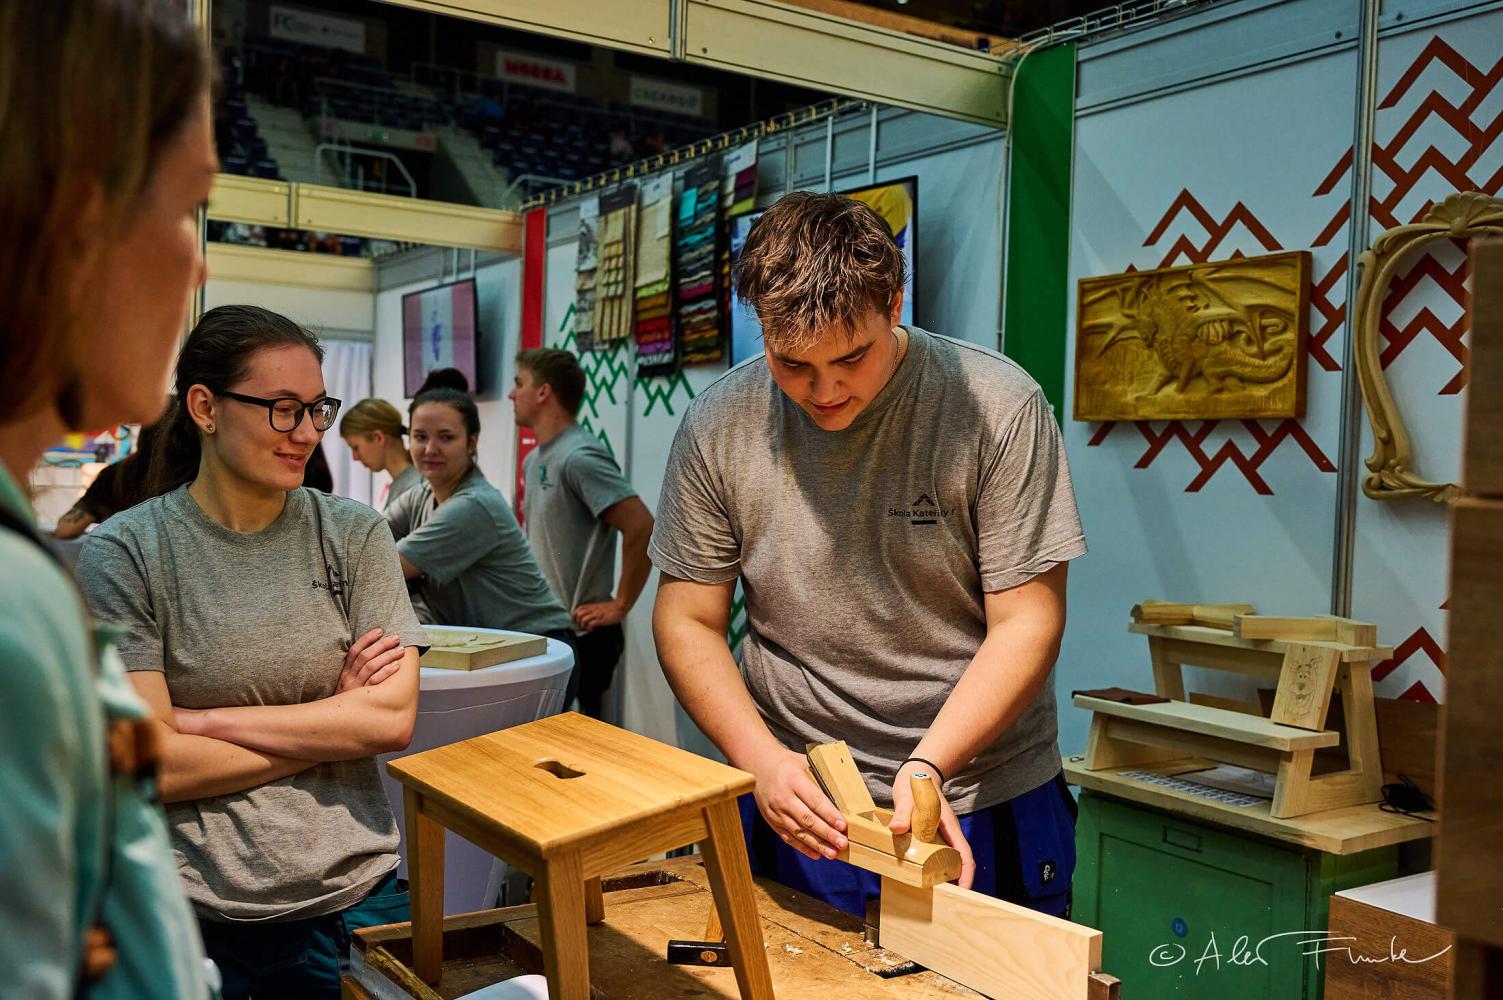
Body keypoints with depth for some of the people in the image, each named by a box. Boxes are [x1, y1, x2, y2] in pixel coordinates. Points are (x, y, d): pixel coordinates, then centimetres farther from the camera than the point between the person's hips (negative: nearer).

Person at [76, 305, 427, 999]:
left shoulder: (354, 536, -2)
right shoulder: (123, 553, -8)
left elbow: (394, 719, -10)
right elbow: (153, 765, -13)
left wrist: (203, 719, -12)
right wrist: (333, 723, -10)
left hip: (351, 893, 2)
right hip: (192, 909, -2)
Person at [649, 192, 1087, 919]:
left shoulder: (999, 407, -13)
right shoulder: (718, 425, -6)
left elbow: (1025, 624, -11)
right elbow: (687, 619, 0)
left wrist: (927, 765, -23)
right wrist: (761, 758, -15)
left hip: (980, 807, -1)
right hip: (795, 809, 2)